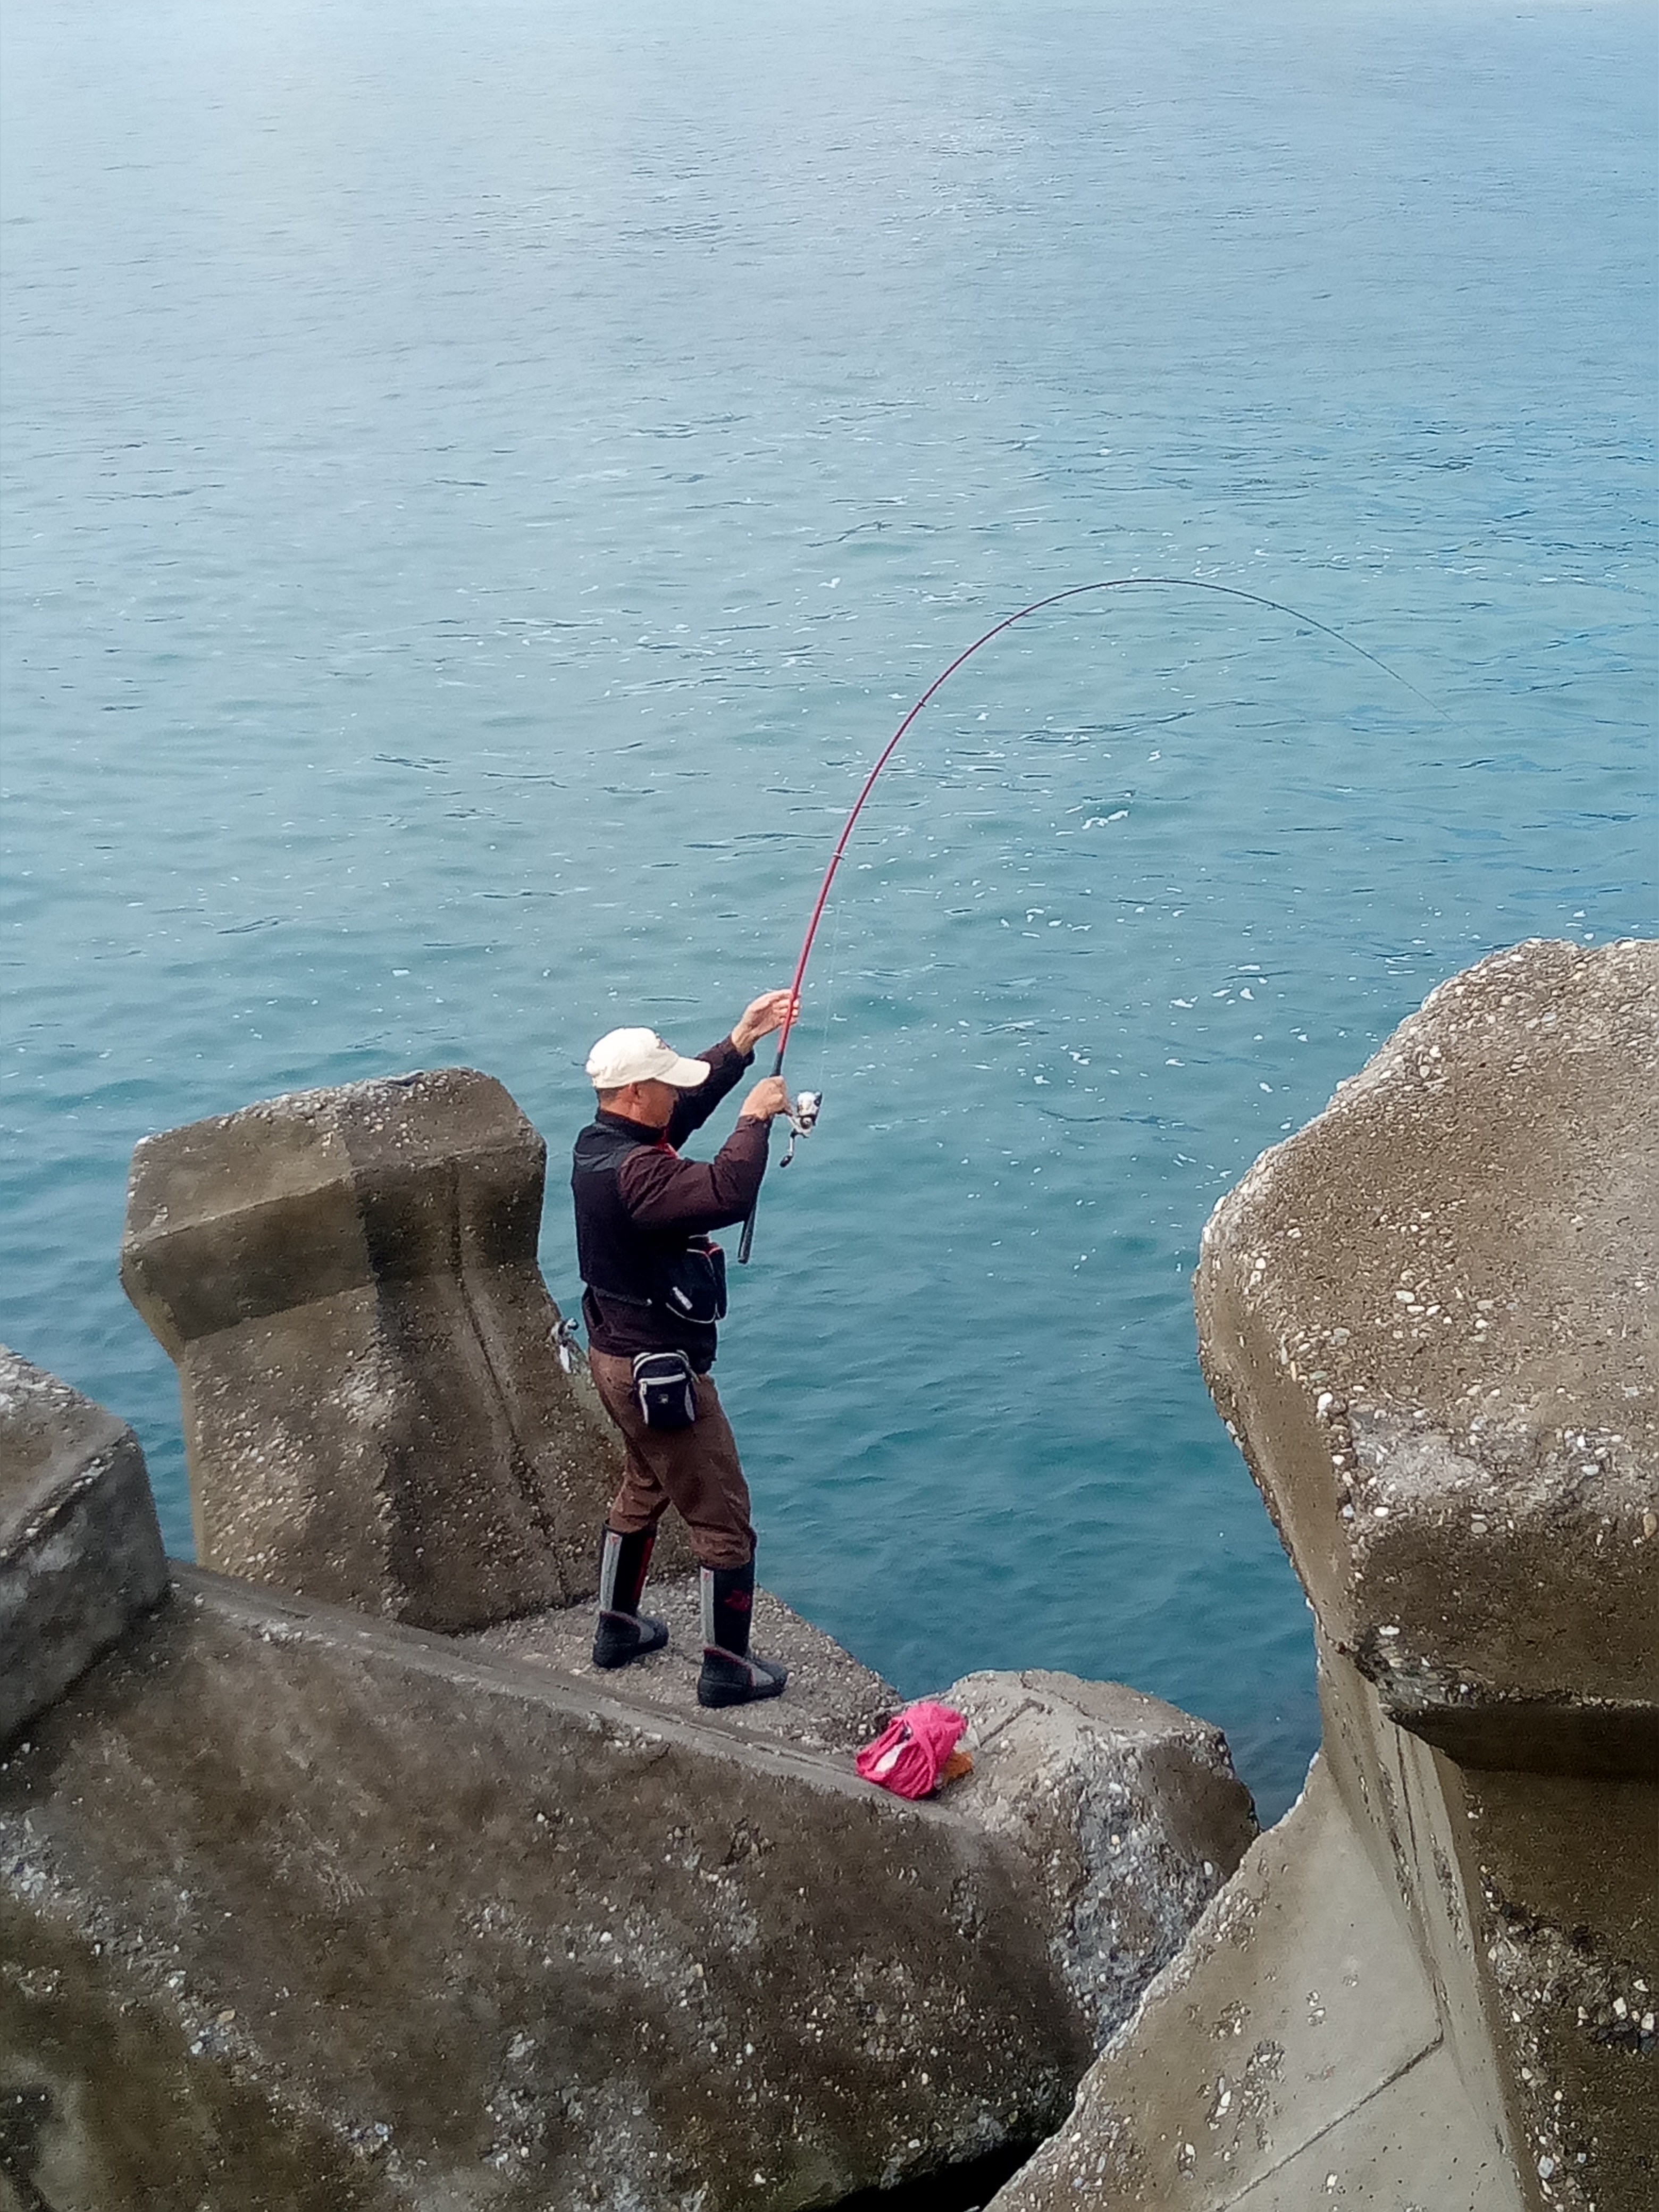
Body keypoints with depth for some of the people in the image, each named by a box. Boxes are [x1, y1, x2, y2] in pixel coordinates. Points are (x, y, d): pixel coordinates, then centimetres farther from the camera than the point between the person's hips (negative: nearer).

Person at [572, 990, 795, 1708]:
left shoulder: (600, 1143, 2)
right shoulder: (633, 1171, -29)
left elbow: (684, 1108, 15)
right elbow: (725, 1194, -42)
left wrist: (741, 1043, 8)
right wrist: (755, 1119, -27)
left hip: (618, 1356, 10)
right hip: (661, 1371, -10)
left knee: (643, 1489, 28)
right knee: (722, 1520, 2)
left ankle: (618, 1627, 42)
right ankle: (727, 1667, 12)